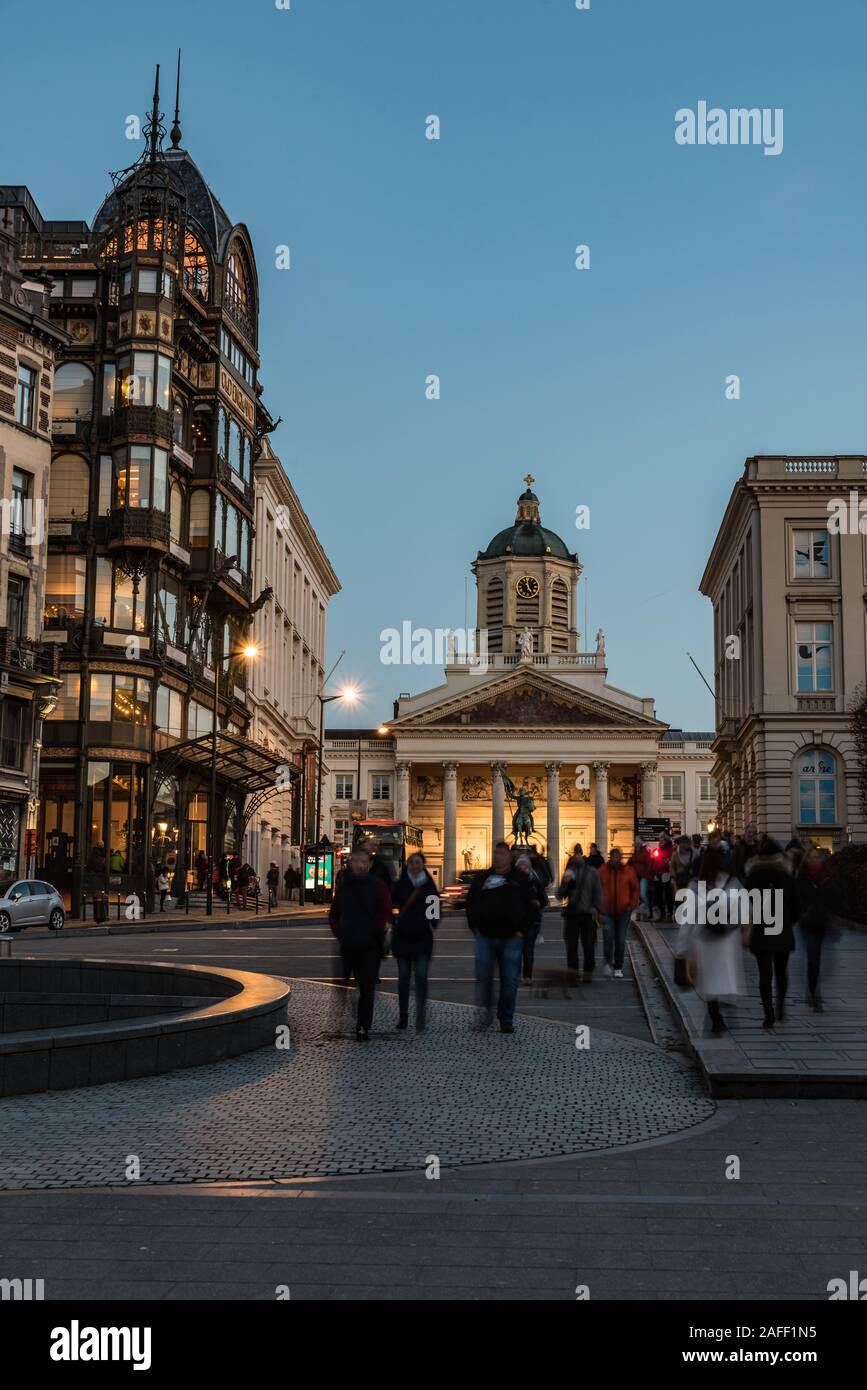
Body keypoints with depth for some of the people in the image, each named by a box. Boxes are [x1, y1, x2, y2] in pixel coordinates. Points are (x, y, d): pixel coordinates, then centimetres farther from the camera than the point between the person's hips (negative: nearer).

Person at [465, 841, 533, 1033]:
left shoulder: (520, 879, 5)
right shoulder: (482, 879, 10)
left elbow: (529, 905, 6)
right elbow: (470, 903, 14)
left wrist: (521, 929, -2)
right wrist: (474, 927, 5)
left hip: (511, 938, -1)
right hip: (485, 937, 1)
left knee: (509, 980, 2)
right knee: (483, 977, -4)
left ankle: (506, 1020, 11)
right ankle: (486, 1014, 11)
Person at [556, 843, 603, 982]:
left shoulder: (592, 872, 3)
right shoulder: (569, 872, 8)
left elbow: (598, 891, 2)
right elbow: (560, 895, 8)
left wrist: (596, 908, -10)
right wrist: (565, 883, -10)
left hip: (588, 913, -1)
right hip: (571, 913, 2)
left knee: (588, 944, 4)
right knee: (571, 944, -1)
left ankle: (588, 971, 14)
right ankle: (572, 970, 3)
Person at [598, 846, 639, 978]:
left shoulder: (628, 871, -1)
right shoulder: (603, 871, -2)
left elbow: (635, 889, 8)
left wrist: (632, 905, 0)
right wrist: (599, 906, 1)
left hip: (623, 911, 1)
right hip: (607, 911, -1)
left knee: (621, 940, 5)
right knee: (608, 937, -12)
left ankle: (618, 968, 16)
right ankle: (608, 963, 6)